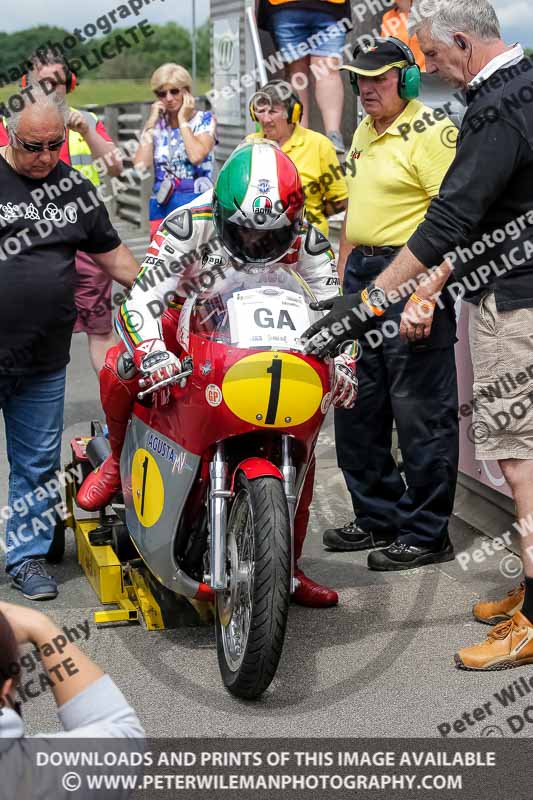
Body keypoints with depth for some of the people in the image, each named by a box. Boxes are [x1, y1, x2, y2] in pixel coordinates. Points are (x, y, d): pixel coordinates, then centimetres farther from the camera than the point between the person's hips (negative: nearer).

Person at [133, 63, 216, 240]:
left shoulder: (204, 120, 3)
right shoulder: (156, 124, 12)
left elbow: (196, 156, -17)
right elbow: (140, 165, -4)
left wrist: (183, 120, -6)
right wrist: (151, 123, -1)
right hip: (162, 206, 3)